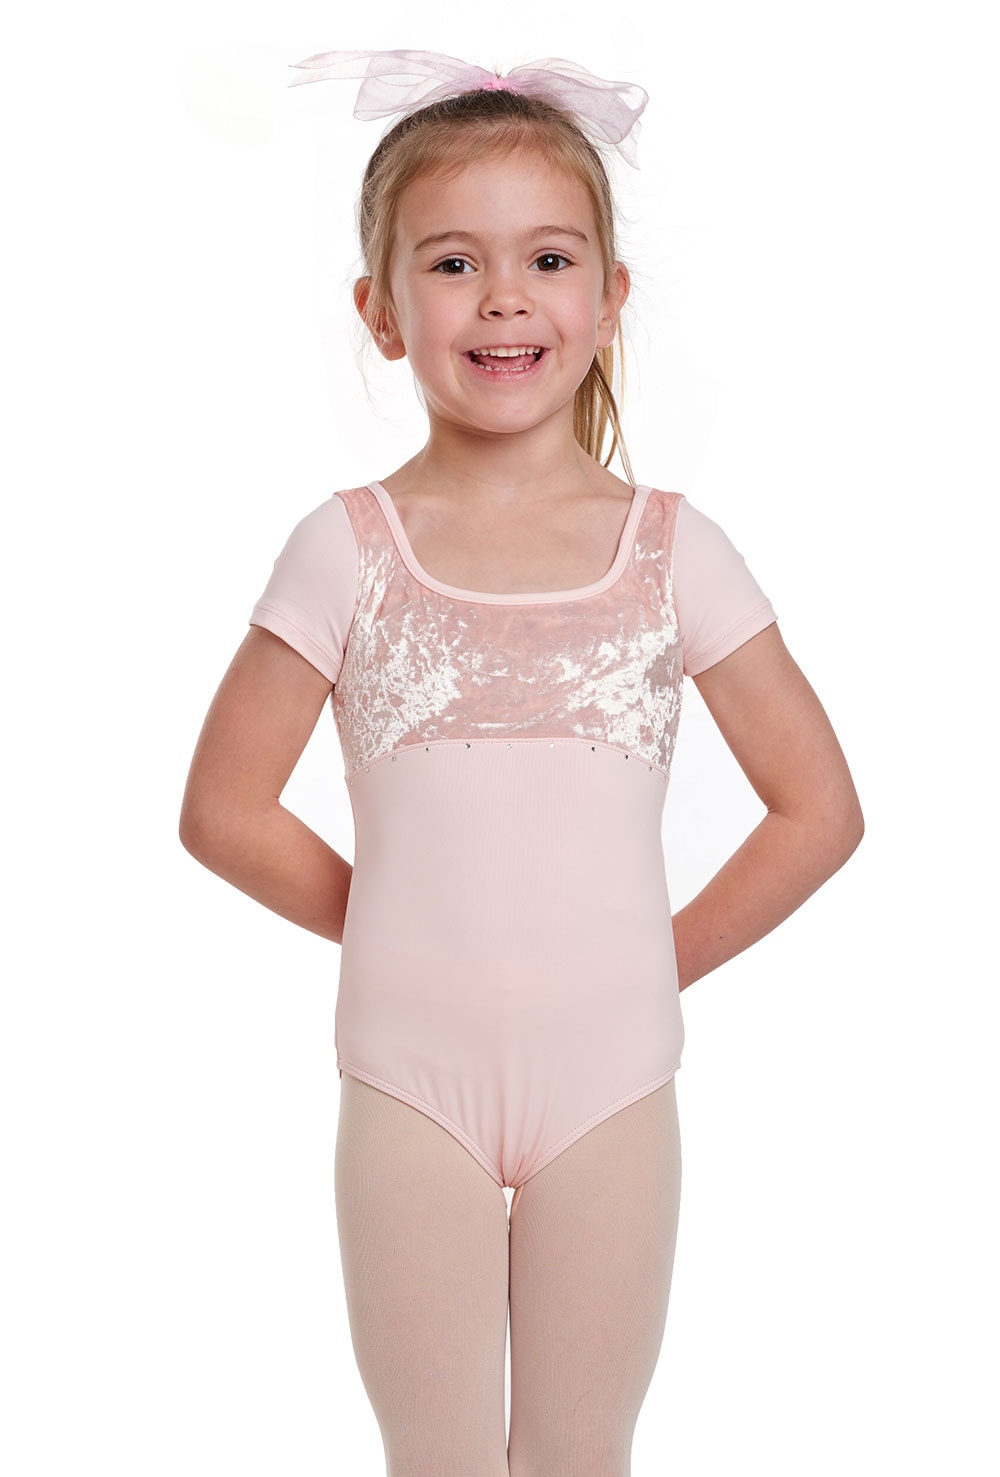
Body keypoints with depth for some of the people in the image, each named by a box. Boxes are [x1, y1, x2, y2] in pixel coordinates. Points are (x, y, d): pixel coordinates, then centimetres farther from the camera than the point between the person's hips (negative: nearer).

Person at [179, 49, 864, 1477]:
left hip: (611, 1079, 1)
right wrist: (395, 928, 0)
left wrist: (666, 960, 1)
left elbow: (819, 807, 2)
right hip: (411, 1083, 0)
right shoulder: (350, 548, -4)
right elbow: (224, 806, 1)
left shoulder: (673, 547, -2)